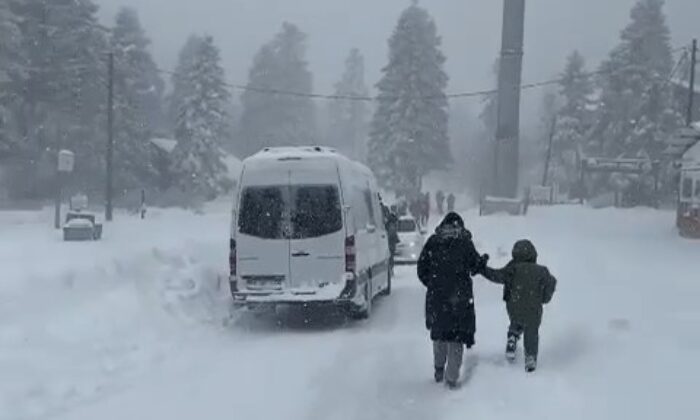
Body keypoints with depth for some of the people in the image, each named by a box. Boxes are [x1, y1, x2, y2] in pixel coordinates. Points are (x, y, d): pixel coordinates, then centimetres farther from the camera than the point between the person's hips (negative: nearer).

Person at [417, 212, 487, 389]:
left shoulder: (432, 242, 0)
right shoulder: (465, 243, -6)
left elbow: (422, 270, 2)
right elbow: (475, 266, 1)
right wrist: (483, 260, 22)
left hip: (436, 296, 3)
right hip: (460, 297, -2)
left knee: (439, 334, 21)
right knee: (457, 336, 5)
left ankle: (439, 369, 29)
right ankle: (452, 377, 4)